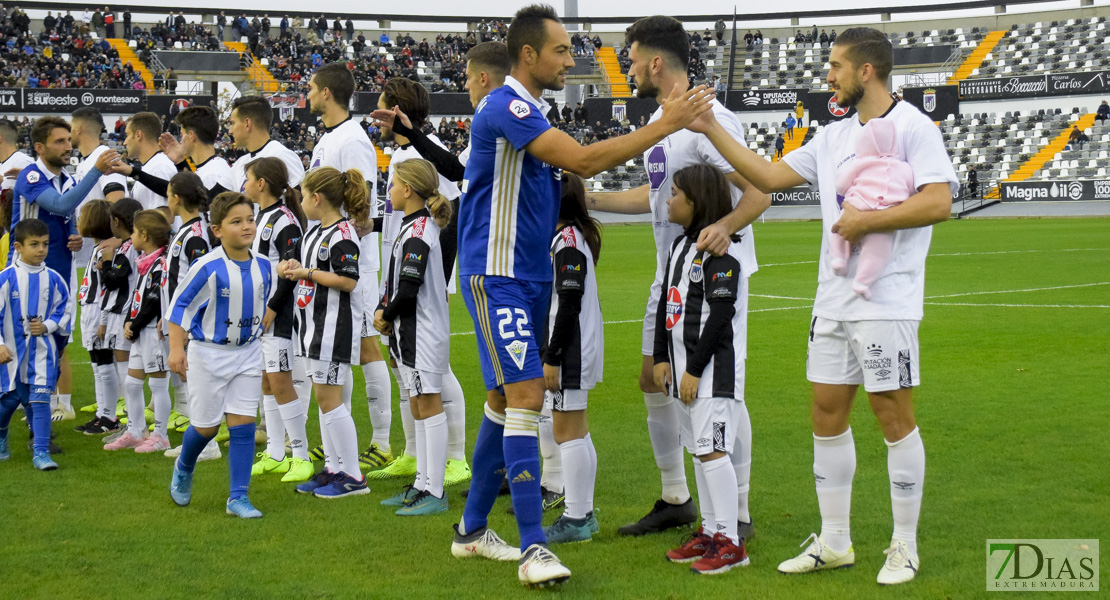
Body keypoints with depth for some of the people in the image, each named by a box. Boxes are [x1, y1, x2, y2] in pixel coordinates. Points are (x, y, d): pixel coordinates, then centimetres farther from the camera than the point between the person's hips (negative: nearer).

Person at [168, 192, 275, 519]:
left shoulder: (264, 267, 0)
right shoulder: (208, 267, -17)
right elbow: (179, 305, -12)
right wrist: (177, 348, -18)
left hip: (248, 353, 4)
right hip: (209, 353, -4)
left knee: (243, 424, -3)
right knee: (207, 425, 7)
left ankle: (238, 497, 3)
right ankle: (183, 469, 39)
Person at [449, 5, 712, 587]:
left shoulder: (529, 112, 15)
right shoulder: (506, 107, -17)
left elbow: (576, 169, 20)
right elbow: (583, 160, -26)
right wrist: (667, 124, -24)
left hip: (530, 275, 10)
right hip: (496, 276, -10)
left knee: (505, 398, 13)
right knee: (525, 394, -15)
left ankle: (472, 528, 24)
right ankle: (533, 549, -14)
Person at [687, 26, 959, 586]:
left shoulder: (913, 127, -8)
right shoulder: (832, 137, 15)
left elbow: (938, 202, -19)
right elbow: (770, 176, 17)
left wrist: (867, 220, -18)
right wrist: (711, 130, 13)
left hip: (887, 303, -8)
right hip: (833, 302, 8)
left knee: (893, 415, -1)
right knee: (827, 413, 9)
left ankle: (905, 547, 10)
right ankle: (834, 542, 19)